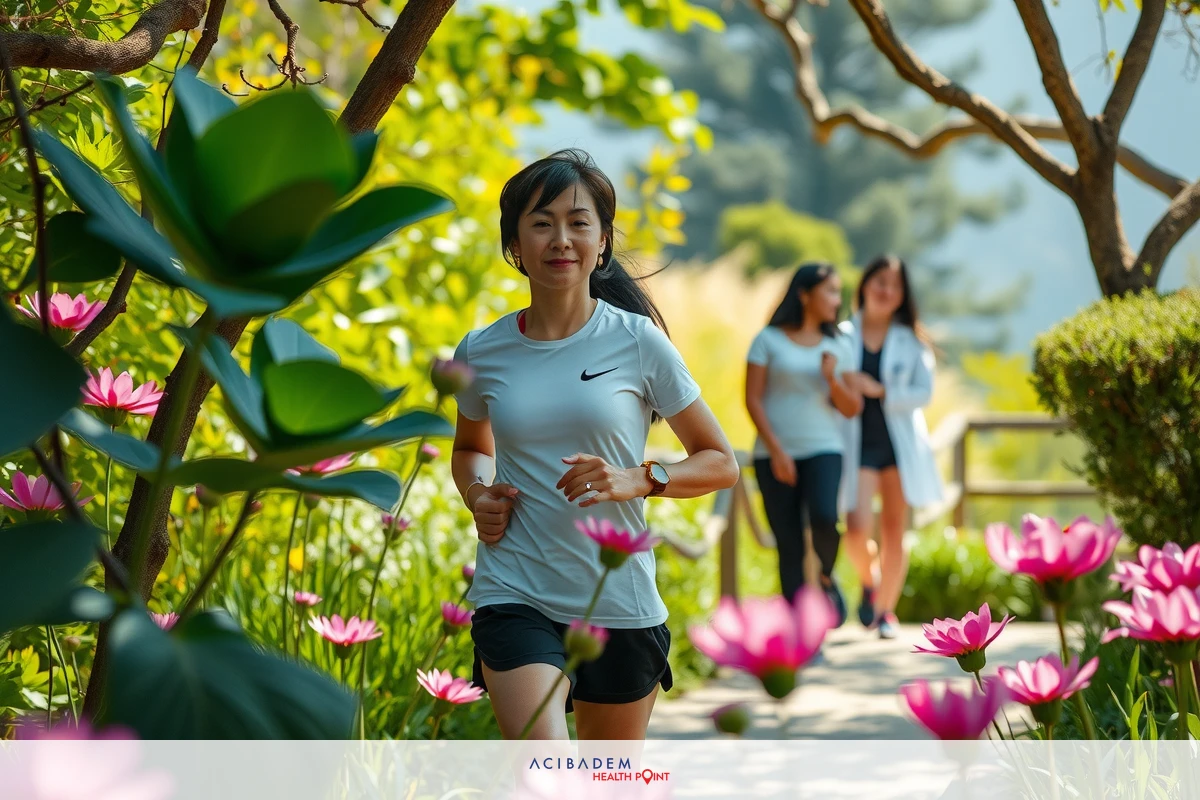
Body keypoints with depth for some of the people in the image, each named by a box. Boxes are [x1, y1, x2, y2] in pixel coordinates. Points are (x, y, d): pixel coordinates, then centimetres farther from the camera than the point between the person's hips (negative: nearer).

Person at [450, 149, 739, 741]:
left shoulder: (637, 343, -4)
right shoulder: (482, 354, 3)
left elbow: (720, 463, 3)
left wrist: (639, 480, -15)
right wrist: (477, 494, 2)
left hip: (619, 600, 0)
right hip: (514, 597, 0)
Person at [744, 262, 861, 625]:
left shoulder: (838, 345, 11)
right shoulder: (768, 340, 2)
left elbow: (852, 409, 11)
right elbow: (753, 399, -2)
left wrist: (832, 380, -8)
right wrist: (776, 450, -10)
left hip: (823, 449, 1)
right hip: (775, 455, -1)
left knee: (824, 518, -25)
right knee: (788, 544, -2)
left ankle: (827, 577, 5)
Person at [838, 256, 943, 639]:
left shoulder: (910, 341, 4)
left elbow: (924, 392, -4)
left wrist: (878, 391, -15)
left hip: (899, 443, 1)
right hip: (856, 444, -1)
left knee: (894, 533, 5)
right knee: (857, 528, -15)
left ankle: (886, 609, 18)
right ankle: (869, 582, 16)